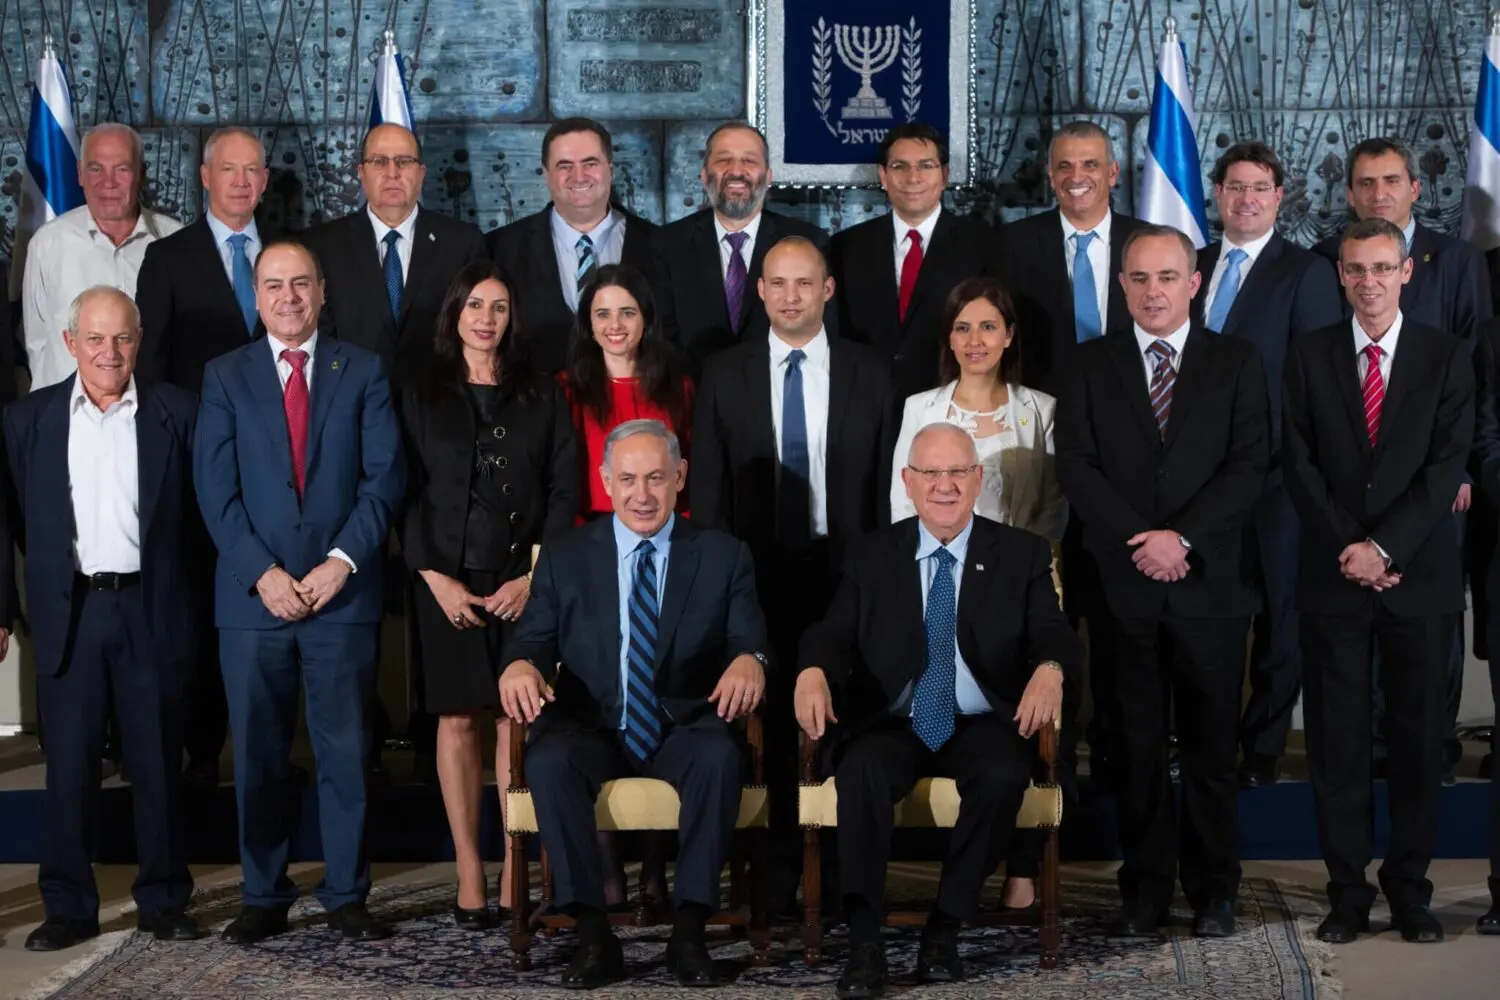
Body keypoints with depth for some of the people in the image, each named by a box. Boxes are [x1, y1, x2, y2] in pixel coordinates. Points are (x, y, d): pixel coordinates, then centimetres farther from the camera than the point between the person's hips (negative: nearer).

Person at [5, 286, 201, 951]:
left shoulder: (175, 412, 4)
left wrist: (203, 603, -4)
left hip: (151, 611, 0)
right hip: (69, 613, 1)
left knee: (158, 764, 6)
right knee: (69, 767, 4)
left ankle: (163, 902, 17)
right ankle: (68, 908, 13)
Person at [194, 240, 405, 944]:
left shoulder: (362, 372, 8)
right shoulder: (224, 377, 9)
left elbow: (383, 478, 1)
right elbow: (216, 489, 1)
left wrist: (343, 560, -11)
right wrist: (263, 573, -10)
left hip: (342, 591, 0)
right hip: (253, 595, 1)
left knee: (345, 751, 3)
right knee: (257, 755, 5)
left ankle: (347, 896, 12)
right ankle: (264, 898, 15)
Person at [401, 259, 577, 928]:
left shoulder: (541, 396, 10)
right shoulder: (423, 398, 9)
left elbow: (563, 488, 5)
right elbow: (408, 494, 4)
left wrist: (535, 576, -6)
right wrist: (436, 578, -7)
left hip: (525, 580, 0)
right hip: (449, 579, 0)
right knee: (458, 719, -1)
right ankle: (469, 875, 2)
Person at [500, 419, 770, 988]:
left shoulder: (724, 557, 9)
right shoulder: (564, 558, 11)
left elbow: (748, 638, 0)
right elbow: (536, 637, 4)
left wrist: (749, 660, -27)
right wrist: (522, 664, -22)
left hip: (684, 729, 0)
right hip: (591, 729, 1)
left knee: (720, 756, -34)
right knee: (548, 761, -33)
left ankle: (688, 931, -25)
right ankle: (593, 935, -24)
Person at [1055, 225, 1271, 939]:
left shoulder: (1236, 361, 7)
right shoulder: (1092, 364, 10)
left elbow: (1249, 464, -2)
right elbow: (1074, 463, 1)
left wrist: (1183, 538, -13)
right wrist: (1139, 540, -11)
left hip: (1208, 583, 0)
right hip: (1122, 585, 1)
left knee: (1211, 746, 5)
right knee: (1136, 746, 4)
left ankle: (1213, 889, 16)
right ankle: (1146, 887, 14)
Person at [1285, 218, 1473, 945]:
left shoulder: (1447, 358, 3)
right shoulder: (1309, 357, 6)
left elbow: (1446, 467, -4)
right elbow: (1299, 465, 1)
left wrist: (1384, 546, -13)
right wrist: (1349, 547, -10)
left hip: (1418, 576, 0)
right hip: (1333, 576, 1)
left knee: (1418, 738, 5)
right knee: (1336, 740, 2)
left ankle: (1409, 887, 15)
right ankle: (1347, 890, 10)